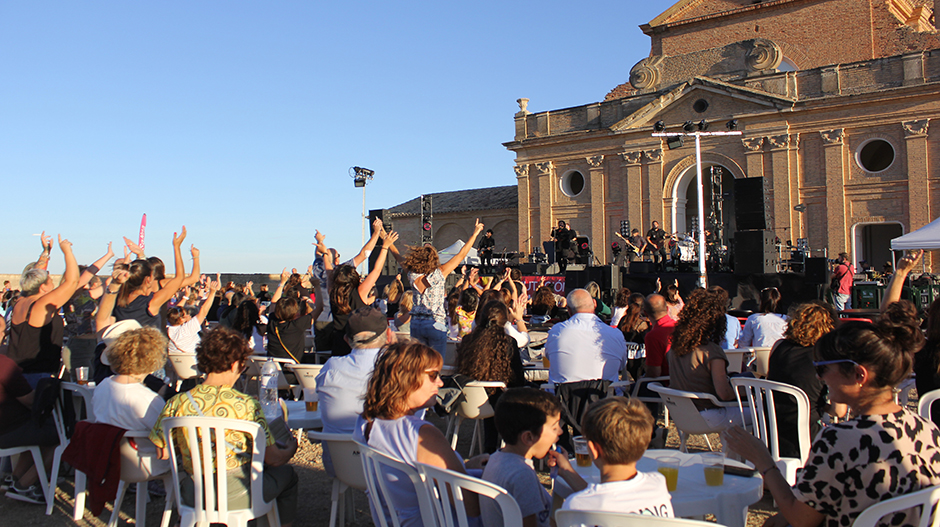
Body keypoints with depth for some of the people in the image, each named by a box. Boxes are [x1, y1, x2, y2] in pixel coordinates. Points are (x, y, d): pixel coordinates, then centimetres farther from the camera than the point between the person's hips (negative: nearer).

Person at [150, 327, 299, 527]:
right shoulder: (246, 405, -18)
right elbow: (273, 459, -11)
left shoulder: (176, 404, -10)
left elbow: (163, 453, -1)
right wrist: (290, 450, 12)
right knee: (286, 473, 26)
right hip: (237, 496, -4)